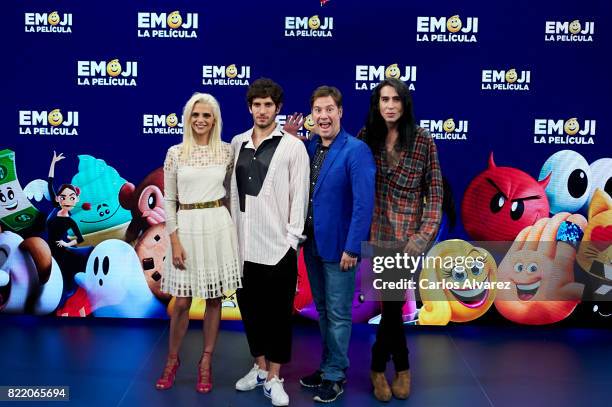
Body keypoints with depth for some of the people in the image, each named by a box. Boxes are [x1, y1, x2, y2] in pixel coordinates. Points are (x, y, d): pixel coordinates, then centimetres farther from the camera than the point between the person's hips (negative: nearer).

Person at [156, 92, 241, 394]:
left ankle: (206, 362, 21)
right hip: (186, 227, -1)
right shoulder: (175, 153, 0)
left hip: (218, 226, 1)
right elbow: (169, 201, 1)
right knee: (181, 301, 4)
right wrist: (175, 242, -7)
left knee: (214, 298, 7)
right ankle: (172, 360, 25)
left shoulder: (226, 151, 3)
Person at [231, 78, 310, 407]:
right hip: (243, 243, 4)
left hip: (278, 245, -4)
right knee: (250, 308, 13)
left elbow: (299, 195, -5)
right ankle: (259, 367, 30)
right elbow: (233, 190, 10)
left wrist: (293, 237, -8)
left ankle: (274, 378, 16)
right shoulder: (238, 143, 9)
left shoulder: (293, 146, -3)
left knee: (278, 312, 4)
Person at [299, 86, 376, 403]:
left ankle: (335, 375, 19)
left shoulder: (356, 151, -14)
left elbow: (364, 204, -18)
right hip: (312, 243, 6)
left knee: (338, 315, 5)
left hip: (338, 246, -6)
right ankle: (328, 365, 33)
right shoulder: (308, 148, 6)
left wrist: (352, 248, -20)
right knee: (322, 310, 18)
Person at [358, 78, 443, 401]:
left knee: (392, 300, 0)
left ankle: (378, 368, 21)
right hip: (377, 231, 2)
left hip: (407, 233, -2)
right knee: (391, 301, 6)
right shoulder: (366, 137, 3)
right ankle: (402, 368, 25)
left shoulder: (422, 140, -2)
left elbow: (434, 189, -2)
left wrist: (427, 233, -9)